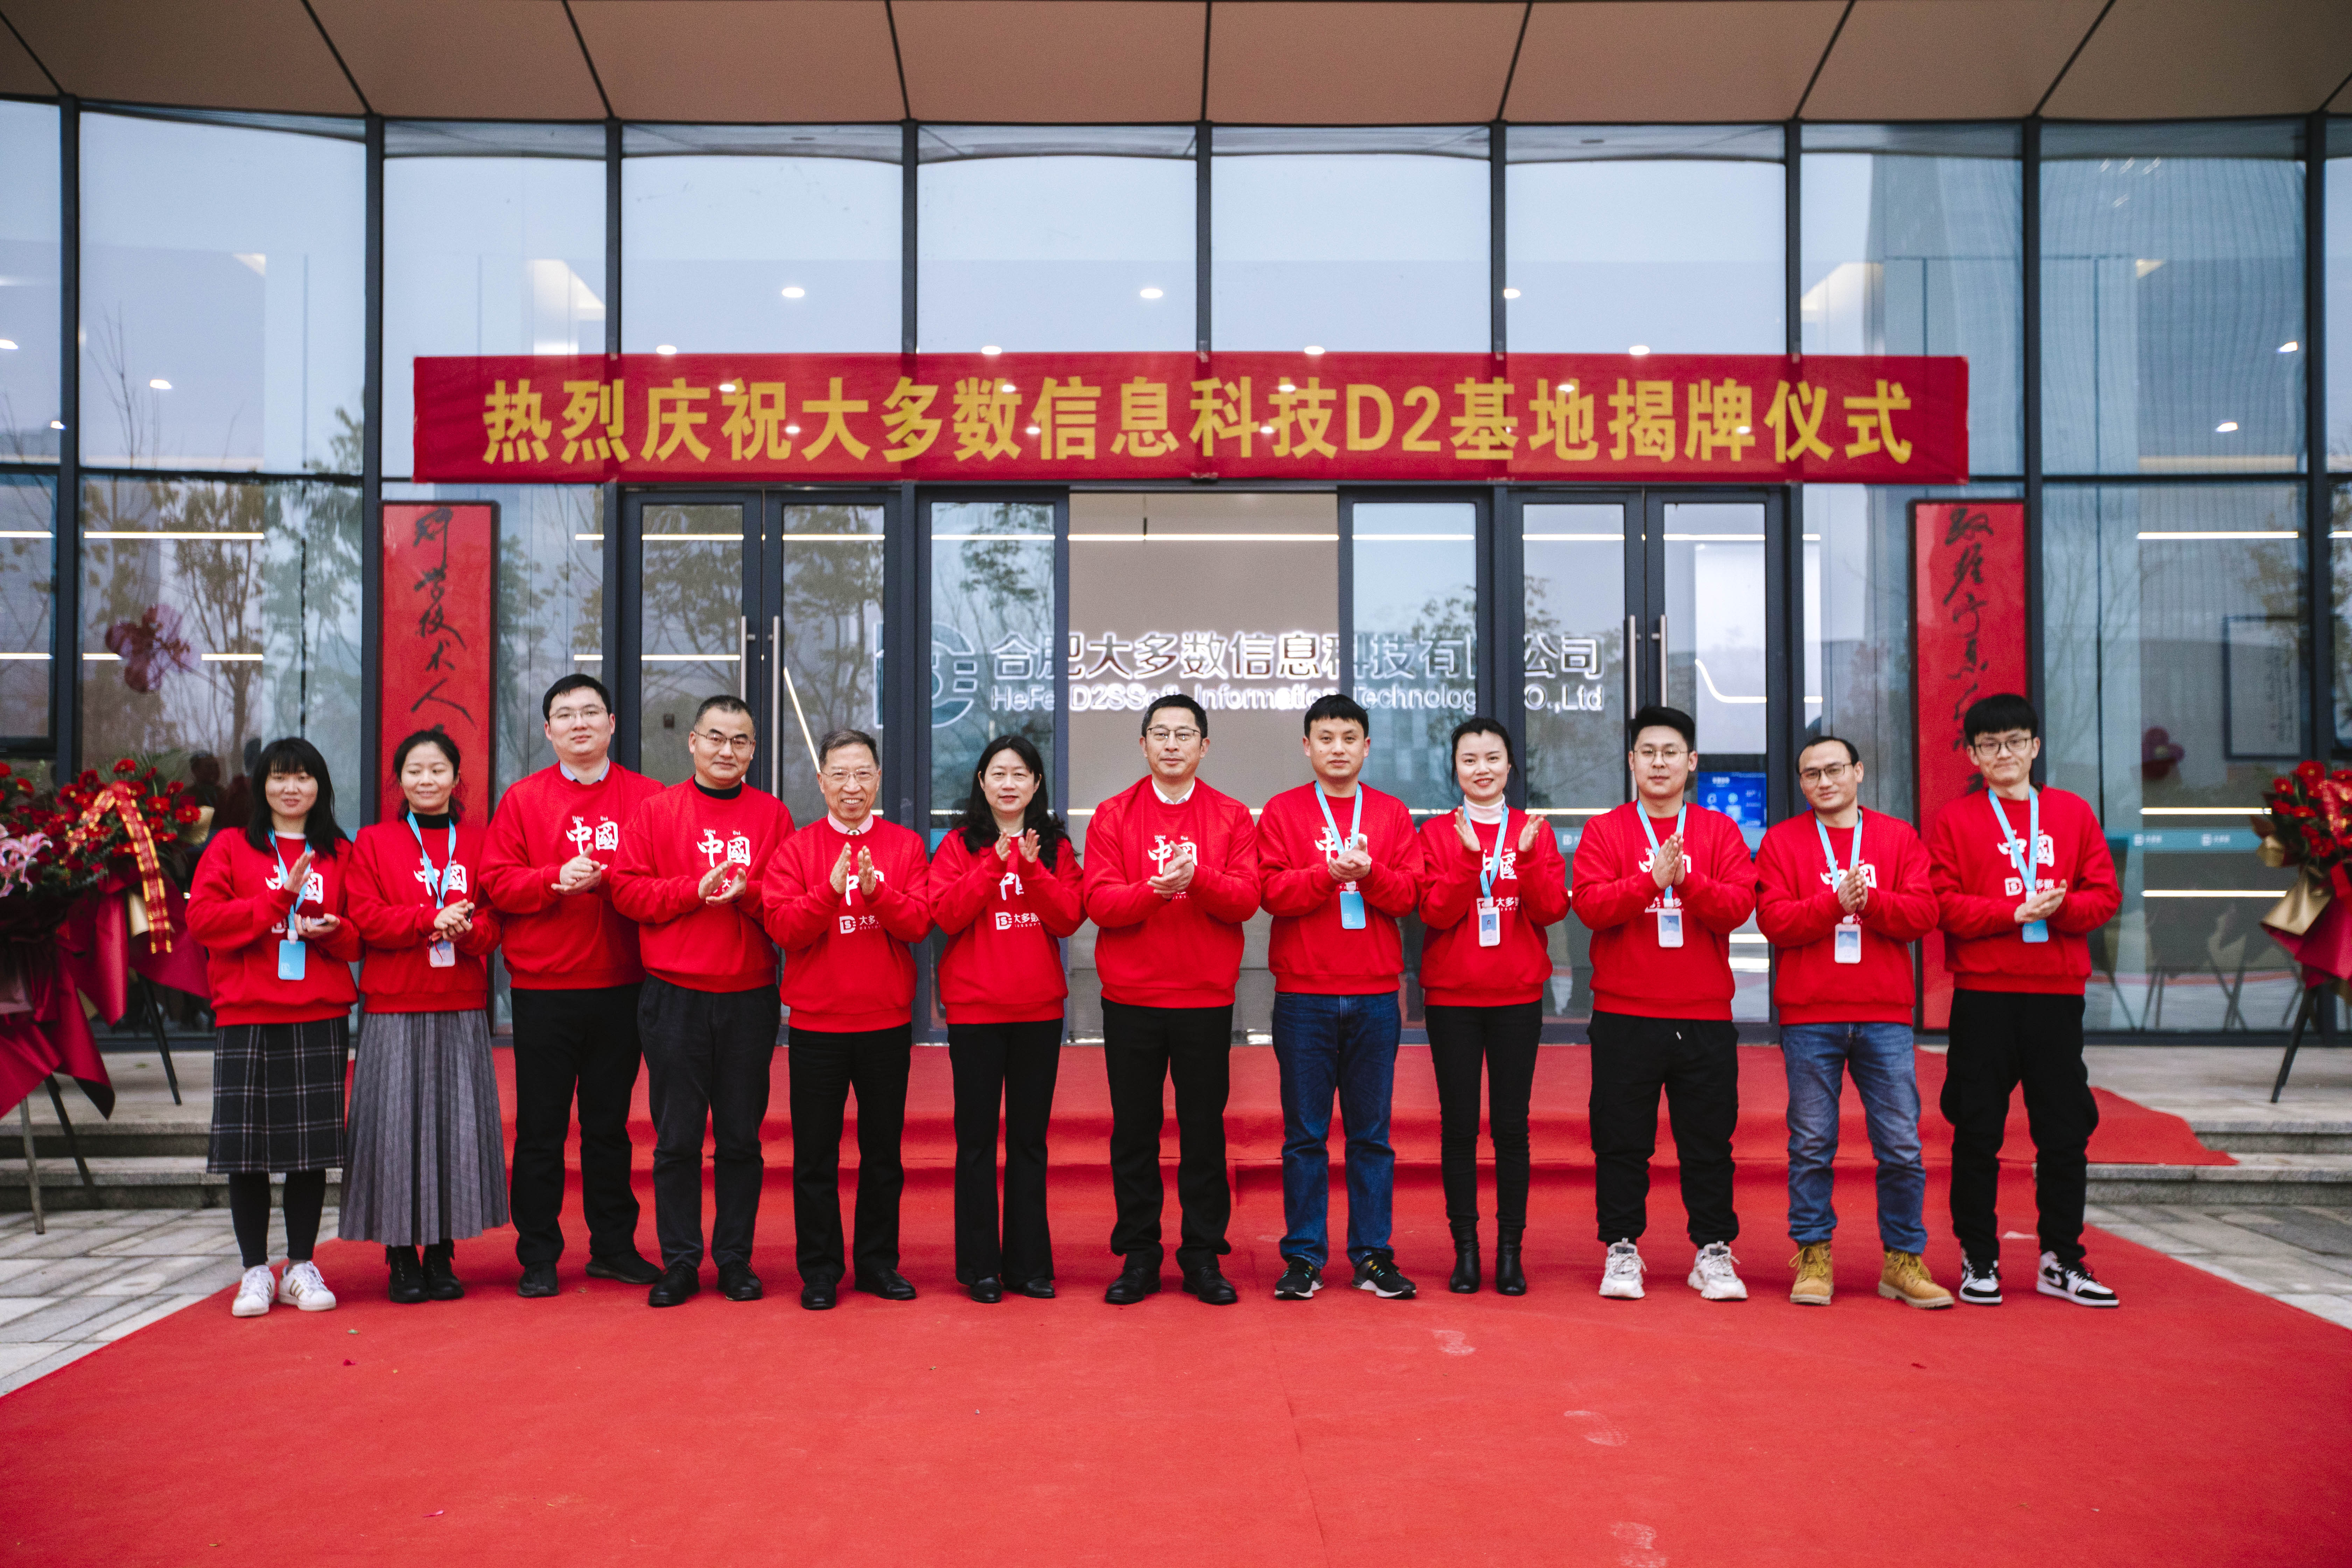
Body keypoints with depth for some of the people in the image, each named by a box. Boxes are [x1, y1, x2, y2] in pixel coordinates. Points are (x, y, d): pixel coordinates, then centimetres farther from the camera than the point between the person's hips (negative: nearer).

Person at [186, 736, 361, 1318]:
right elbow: (200, 918, -4)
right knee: (245, 1145, 0)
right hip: (247, 1016, -1)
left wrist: (332, 930, -9)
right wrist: (279, 899, -11)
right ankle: (255, 1271, 13)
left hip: (321, 1018, 1)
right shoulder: (231, 847, 8)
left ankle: (301, 1267, 15)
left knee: (312, 1146, 2)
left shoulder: (341, 854, 12)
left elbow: (360, 937, 13)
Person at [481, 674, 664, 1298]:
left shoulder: (647, 798, 6)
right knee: (541, 1128, 4)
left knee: (609, 1122, 11)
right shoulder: (523, 799, 5)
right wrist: (556, 879, -16)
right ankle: (537, 1257, 15)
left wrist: (604, 880, -14)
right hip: (543, 989, -1)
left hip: (621, 987, 1)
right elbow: (497, 882, -2)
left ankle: (614, 1246, 21)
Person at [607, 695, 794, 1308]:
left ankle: (735, 1258, 18)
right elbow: (626, 889, -2)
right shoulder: (657, 810, 5)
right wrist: (695, 889, -13)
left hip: (750, 999, 1)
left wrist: (745, 891, -15)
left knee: (742, 1137, 7)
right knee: (677, 1137, 4)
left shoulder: (772, 815, 7)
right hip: (674, 998, -1)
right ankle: (679, 1262, 14)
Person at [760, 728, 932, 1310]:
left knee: (883, 1148, 10)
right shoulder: (797, 848, 2)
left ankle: (878, 1262, 22)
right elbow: (783, 927, -9)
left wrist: (876, 892, -24)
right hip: (817, 1022, -1)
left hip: (887, 1021, 1)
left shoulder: (906, 845, 4)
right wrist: (830, 890, -23)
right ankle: (820, 1269, 17)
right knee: (816, 1152, 5)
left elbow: (919, 923, -7)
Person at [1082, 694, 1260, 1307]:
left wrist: (1196, 878, -23)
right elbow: (1098, 901, -6)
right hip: (1131, 1000, 0)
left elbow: (1247, 898, -6)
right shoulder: (1113, 815, 5)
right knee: (1134, 1129, 7)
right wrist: (1155, 890, -22)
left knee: (1204, 1128, 6)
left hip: (1206, 999, 0)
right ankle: (1138, 1256, 19)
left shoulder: (1231, 816, 5)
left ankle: (1203, 1255, 19)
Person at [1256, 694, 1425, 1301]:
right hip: (1303, 995, -1)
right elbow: (1272, 891, -6)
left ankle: (1373, 1255, 15)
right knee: (1305, 1133, 3)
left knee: (1372, 1132, 6)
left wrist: (1368, 873, -16)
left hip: (1375, 995, 2)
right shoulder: (1282, 811, 5)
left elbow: (1411, 894, 1)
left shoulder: (1393, 814, 10)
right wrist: (1329, 872, -19)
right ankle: (1304, 1256, 12)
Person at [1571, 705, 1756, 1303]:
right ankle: (1622, 1251, 15)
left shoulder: (1719, 831, 8)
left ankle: (1714, 1253, 18)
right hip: (1624, 1015, -1)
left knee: (1708, 1137, 7)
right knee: (1622, 1138, 4)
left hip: (1705, 1015, 1)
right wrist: (1653, 878, -19)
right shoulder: (1605, 830, 5)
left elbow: (1739, 905, -4)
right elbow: (1588, 903, -9)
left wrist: (1686, 879, -20)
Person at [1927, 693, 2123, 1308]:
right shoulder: (1955, 819, 4)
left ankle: (2061, 1260, 18)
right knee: (1977, 1129, 1)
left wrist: (2059, 907, -14)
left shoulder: (2073, 813, 11)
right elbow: (1943, 904, -4)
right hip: (1983, 992, -2)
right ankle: (1978, 1258, 12)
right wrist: (2015, 912, -16)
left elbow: (2106, 895, 6)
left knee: (2066, 1127, 6)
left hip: (2058, 991, 2)